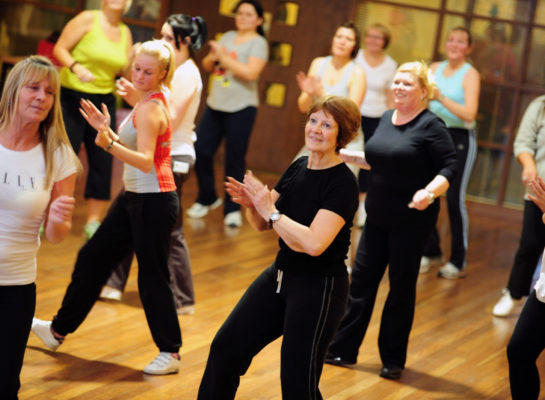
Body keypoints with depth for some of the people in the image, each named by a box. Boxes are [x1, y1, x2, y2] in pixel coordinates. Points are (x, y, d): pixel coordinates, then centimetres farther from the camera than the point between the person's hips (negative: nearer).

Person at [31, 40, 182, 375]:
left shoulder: (150, 109, -17)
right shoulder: (148, 103, 12)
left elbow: (145, 161, -29)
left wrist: (109, 144, -40)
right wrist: (106, 130, 8)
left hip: (154, 202, -10)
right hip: (134, 197, 10)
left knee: (152, 276, -3)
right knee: (93, 257, 16)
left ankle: (170, 353, 9)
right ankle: (59, 330, 29)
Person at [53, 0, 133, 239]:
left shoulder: (125, 33, 9)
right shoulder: (88, 19, -7)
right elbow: (59, 49, -9)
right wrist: (76, 67, -26)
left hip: (104, 101, 5)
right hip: (73, 97, -5)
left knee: (102, 162, 3)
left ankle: (93, 222, 12)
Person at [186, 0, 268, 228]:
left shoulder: (258, 43, -4)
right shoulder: (228, 37, 14)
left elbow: (251, 73, -19)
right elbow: (207, 65, 14)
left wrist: (223, 57, -13)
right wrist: (213, 57, -8)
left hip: (241, 108, -6)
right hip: (215, 104, 6)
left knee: (234, 160, -3)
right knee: (201, 151, 3)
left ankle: (233, 209, 7)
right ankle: (207, 198, 22)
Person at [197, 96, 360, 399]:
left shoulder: (343, 183, -19)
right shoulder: (299, 168, 3)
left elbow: (314, 243, -30)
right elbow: (262, 224, 10)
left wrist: (271, 211, -23)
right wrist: (250, 203, -11)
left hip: (320, 288, -8)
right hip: (280, 276, 8)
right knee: (226, 349, 12)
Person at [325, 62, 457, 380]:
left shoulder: (431, 125, -13)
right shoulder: (387, 119, 7)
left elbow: (449, 168, -16)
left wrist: (430, 192, -32)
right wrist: (351, 157, 10)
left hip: (412, 221, -6)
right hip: (378, 217, 6)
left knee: (401, 287, 4)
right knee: (362, 279, 7)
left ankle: (394, 359, 17)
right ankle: (343, 348, 17)